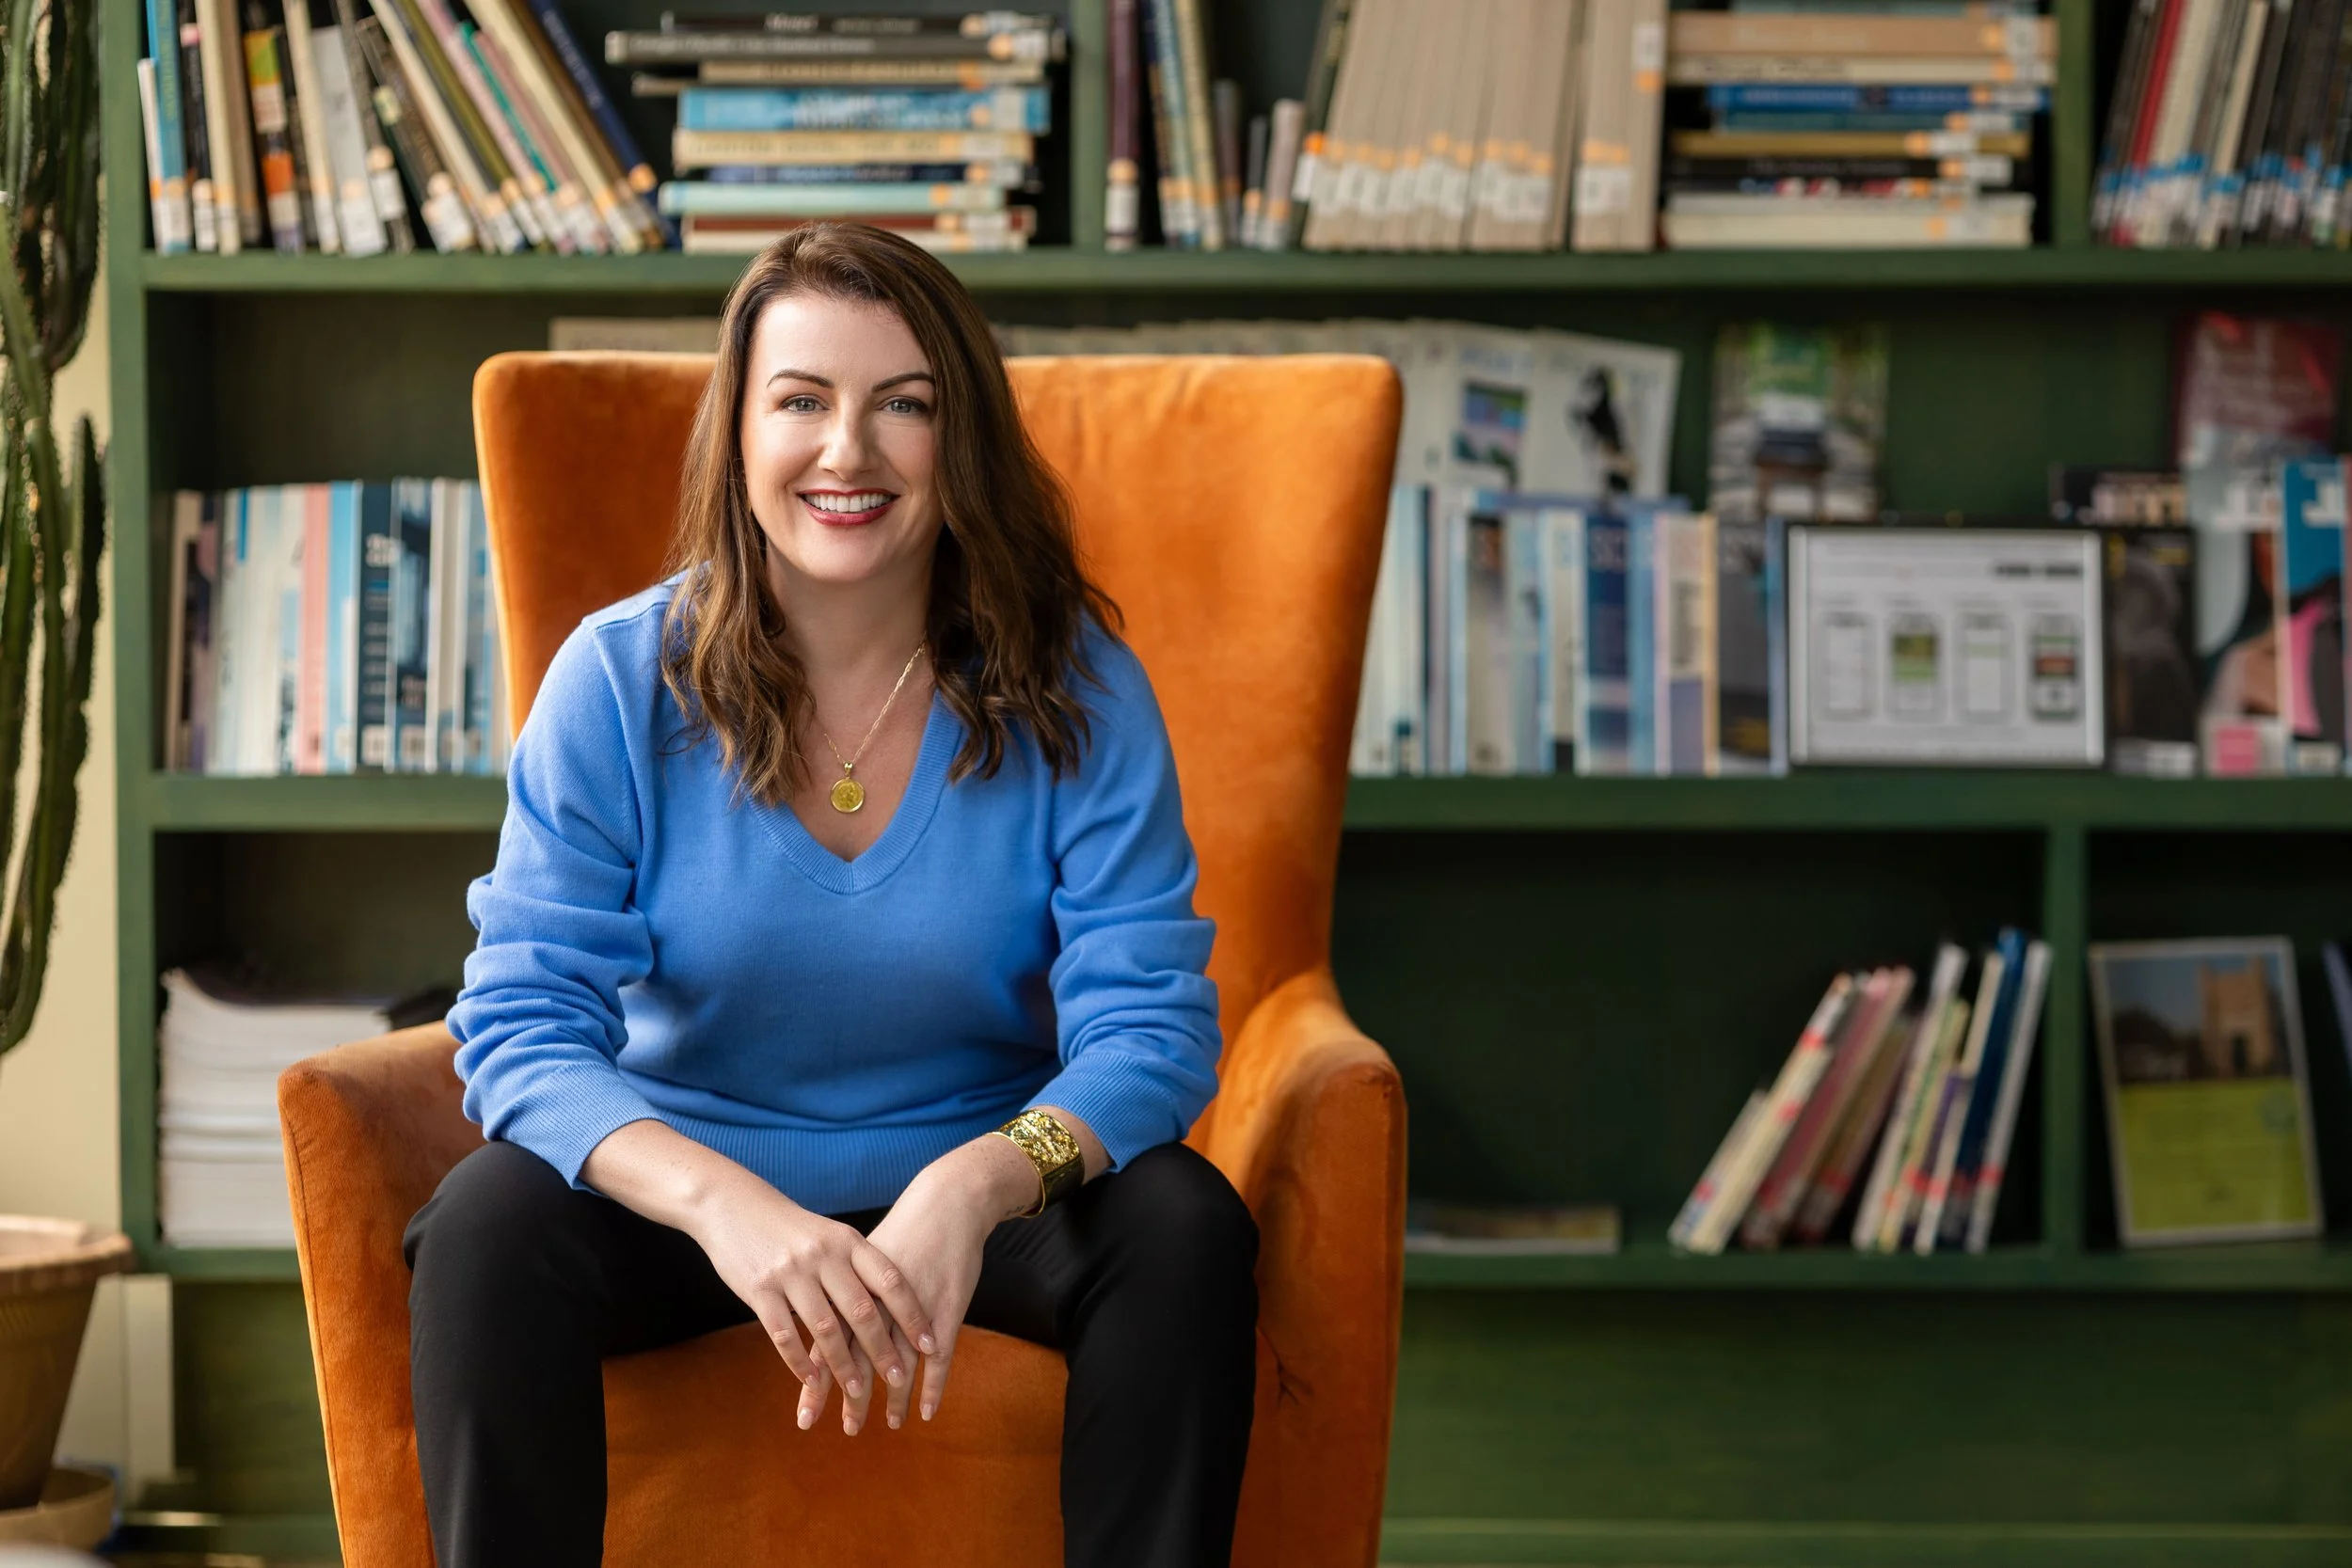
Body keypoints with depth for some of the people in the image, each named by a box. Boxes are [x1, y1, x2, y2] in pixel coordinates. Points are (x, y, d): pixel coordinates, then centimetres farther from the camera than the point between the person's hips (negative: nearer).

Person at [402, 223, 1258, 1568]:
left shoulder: (1073, 692, -9)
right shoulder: (621, 683, -10)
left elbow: (1148, 1025, -15)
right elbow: (523, 1026, -17)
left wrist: (976, 1188, -38)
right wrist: (728, 1206, -38)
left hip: (972, 1183, 1)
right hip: (685, 1189, 0)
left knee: (1186, 1227, -28)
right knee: (488, 1226, -30)